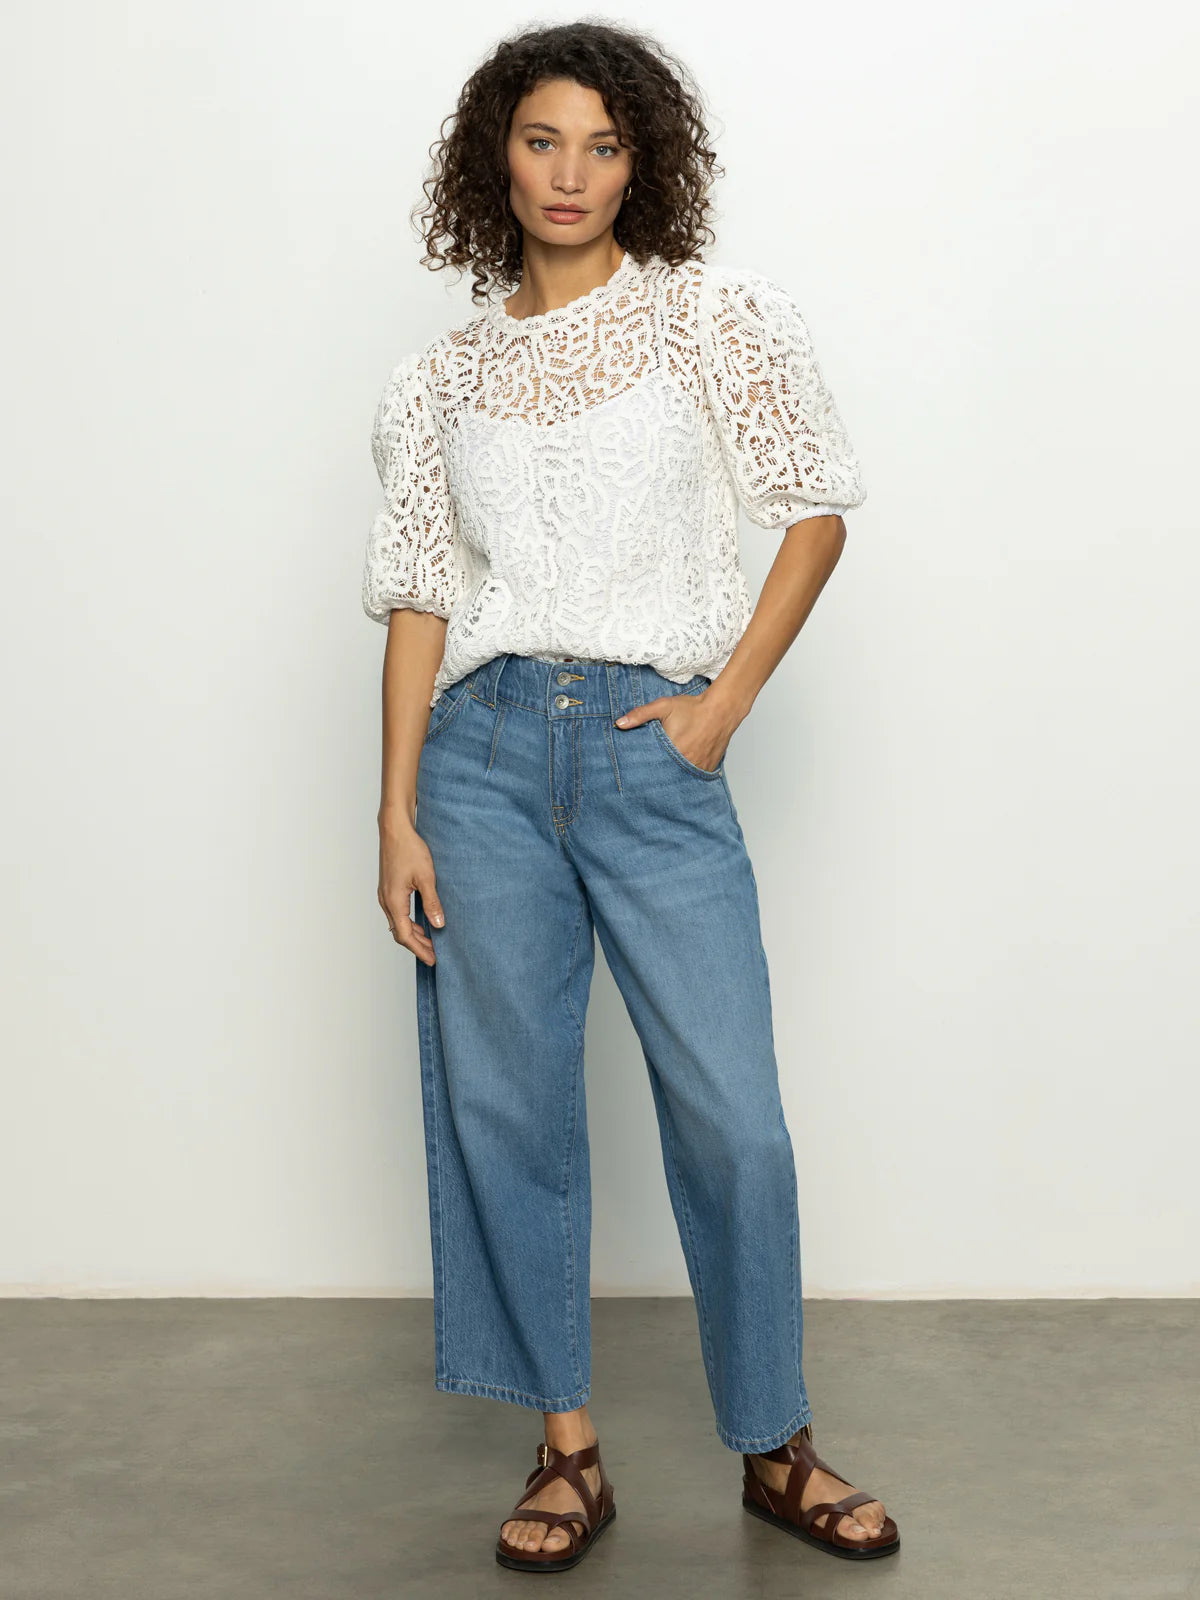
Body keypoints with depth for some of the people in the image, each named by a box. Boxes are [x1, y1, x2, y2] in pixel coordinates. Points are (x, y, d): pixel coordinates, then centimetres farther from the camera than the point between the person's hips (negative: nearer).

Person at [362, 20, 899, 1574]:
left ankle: (776, 1446, 16)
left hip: (651, 751, -2)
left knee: (733, 1115, -3)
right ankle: (566, 1449, 18)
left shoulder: (712, 313, 5)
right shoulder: (443, 372, 11)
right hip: (484, 748, 2)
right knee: (504, 1102, 4)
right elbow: (420, 591, 8)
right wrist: (398, 814, 1)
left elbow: (818, 509, 4)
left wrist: (727, 700, -5)